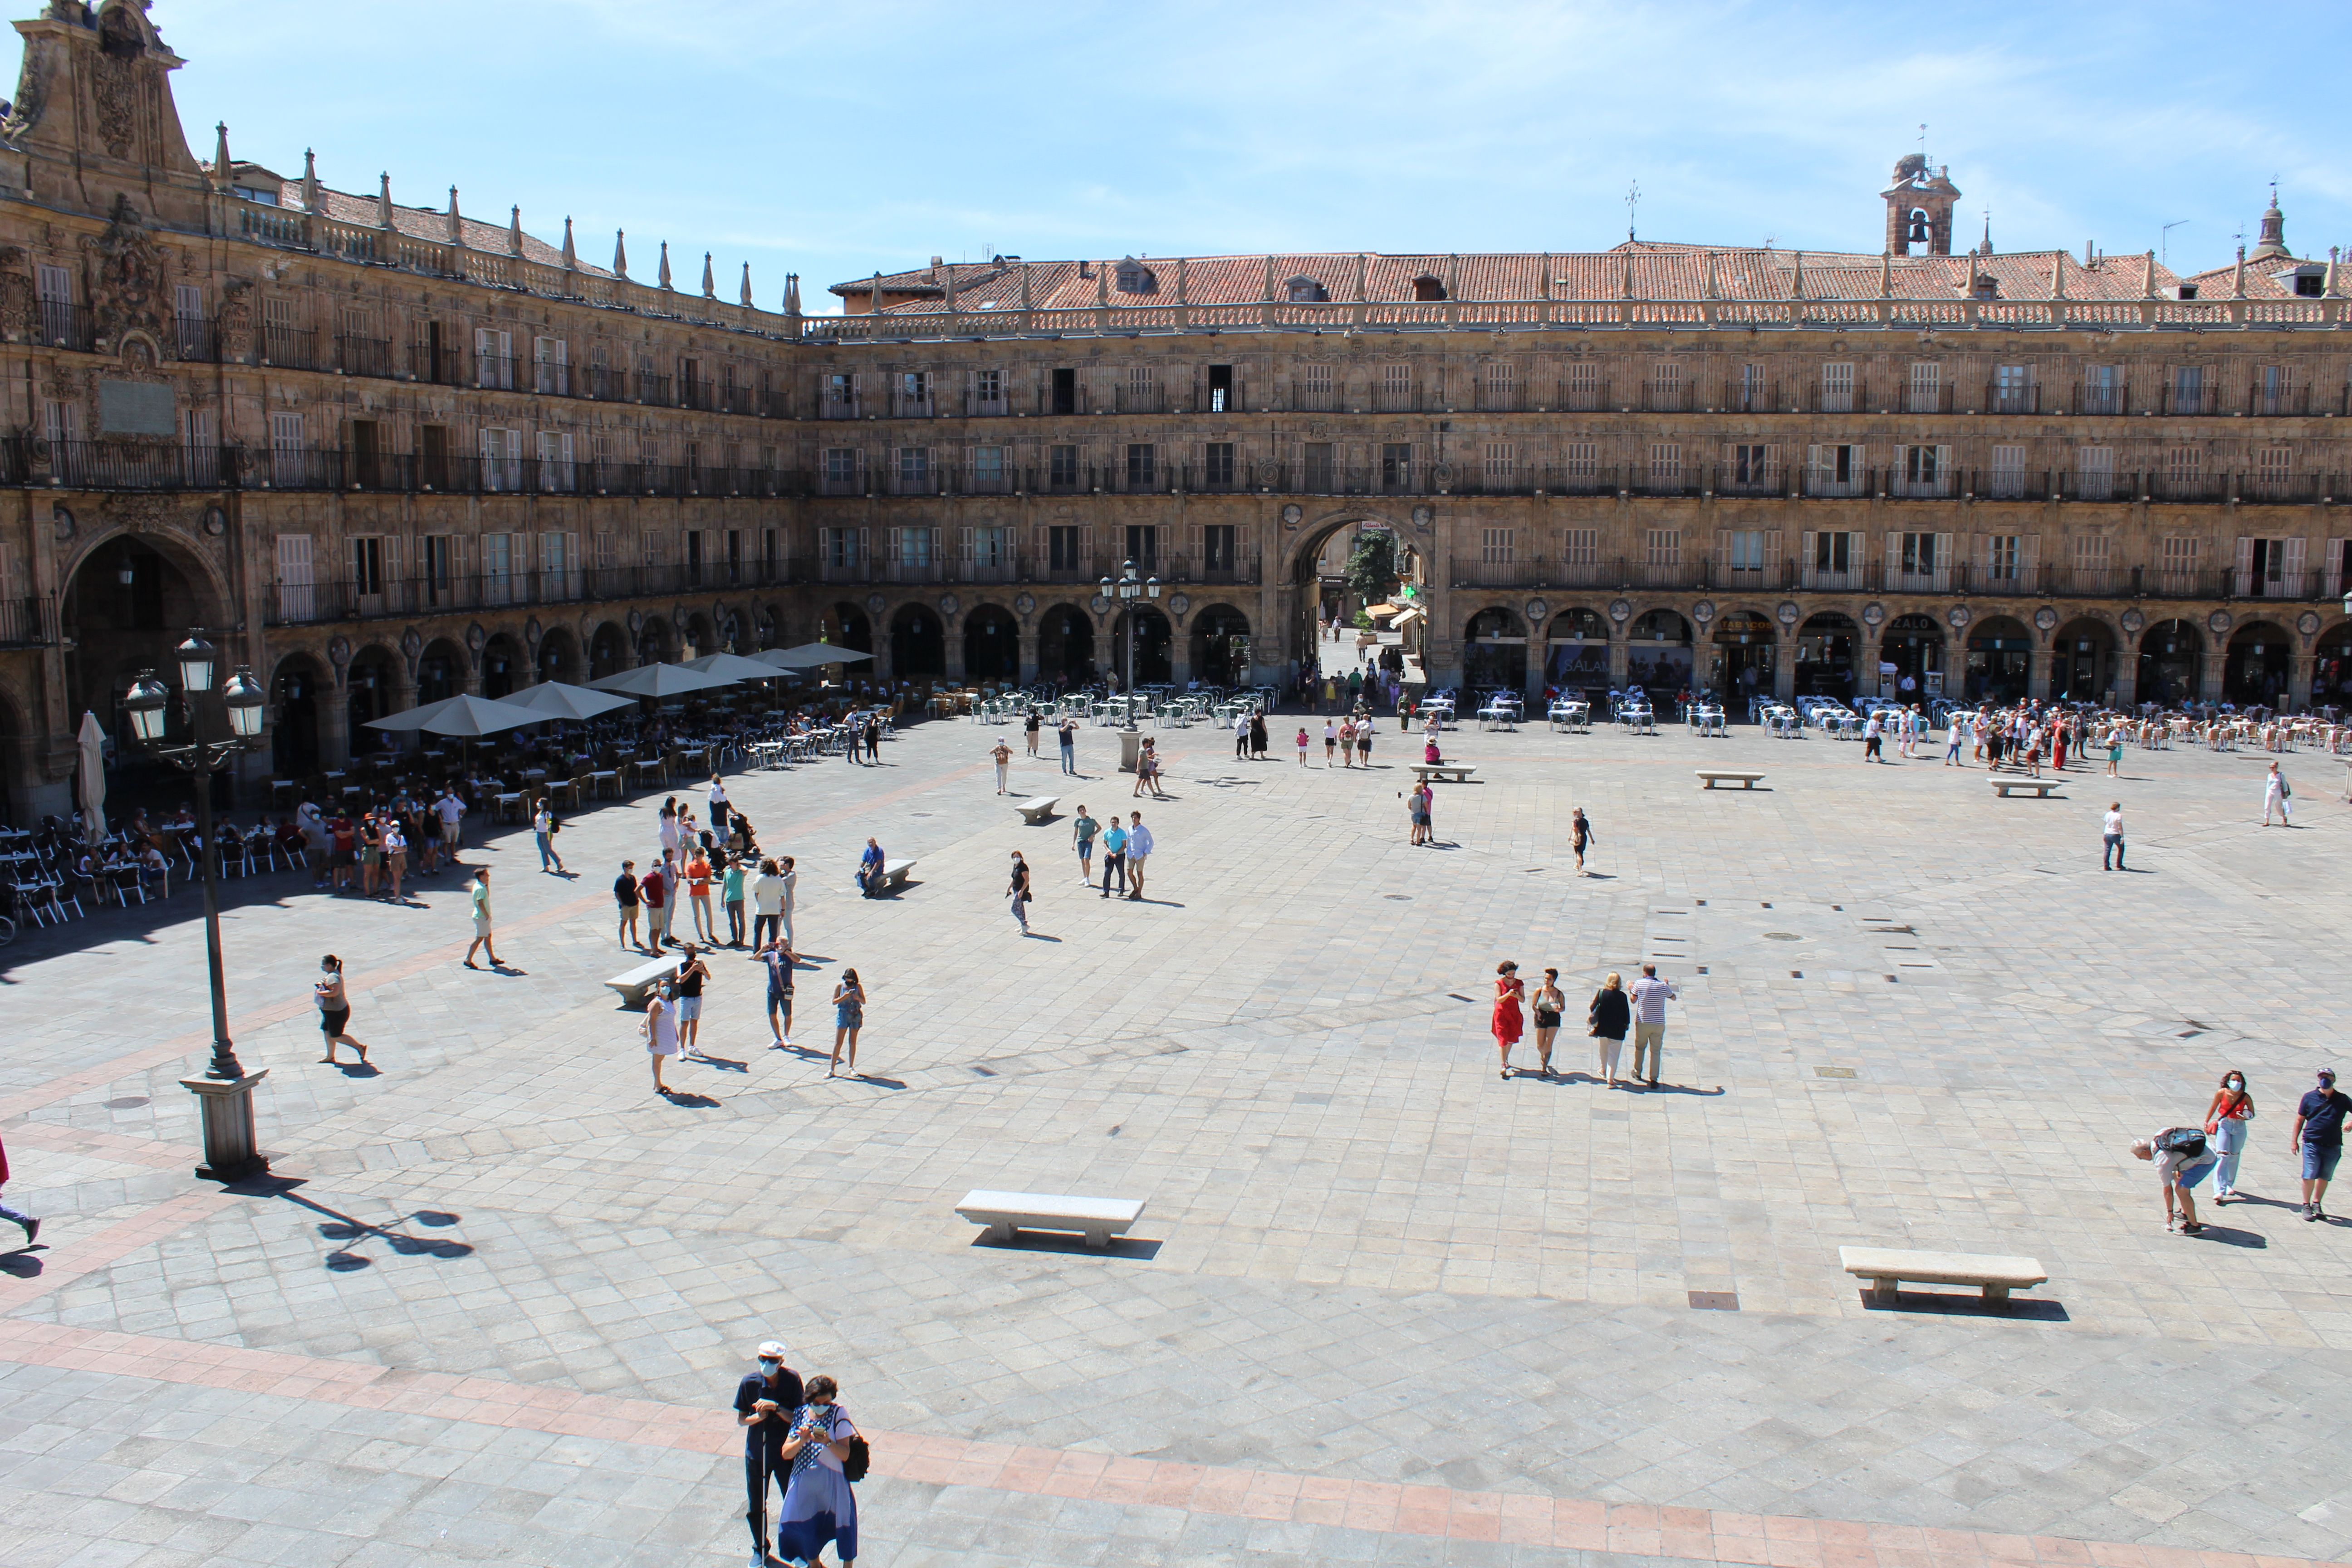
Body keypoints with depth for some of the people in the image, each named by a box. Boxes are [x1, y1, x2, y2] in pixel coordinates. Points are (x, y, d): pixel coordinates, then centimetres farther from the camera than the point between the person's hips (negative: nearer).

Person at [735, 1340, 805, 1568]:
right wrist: (757, 1416, -23)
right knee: (756, 1507, 13)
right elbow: (741, 1420, -4)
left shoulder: (792, 1380, -15)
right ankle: (760, 1549, 37)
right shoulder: (749, 1383, -12)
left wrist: (777, 1408, -29)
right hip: (756, 1453, 1)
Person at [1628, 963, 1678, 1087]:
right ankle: (1654, 1079, -2)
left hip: (1642, 1022, 0)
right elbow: (1673, 998, 17)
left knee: (1640, 1047, 20)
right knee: (1656, 1051, 5)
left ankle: (1638, 1072, 31)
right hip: (1659, 1024, 0)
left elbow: (1633, 1001, 2)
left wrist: (1631, 989, 20)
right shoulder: (1664, 986, 0)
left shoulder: (1639, 983, -5)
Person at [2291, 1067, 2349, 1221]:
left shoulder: (2342, 1099, 3)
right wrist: (2295, 1141, 5)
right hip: (2312, 1143, -2)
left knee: (2325, 1177, 11)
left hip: (2333, 1146, 2)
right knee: (2309, 1175, -5)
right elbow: (2300, 1120, 6)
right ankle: (2306, 1206, 8)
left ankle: (2317, 1204, 25)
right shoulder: (2309, 1098, 1)